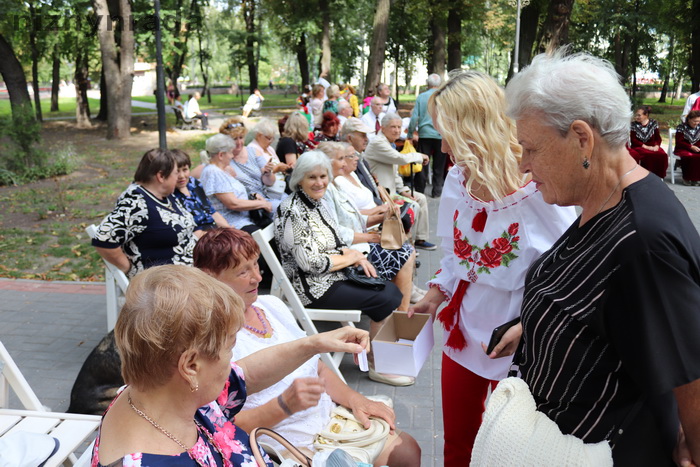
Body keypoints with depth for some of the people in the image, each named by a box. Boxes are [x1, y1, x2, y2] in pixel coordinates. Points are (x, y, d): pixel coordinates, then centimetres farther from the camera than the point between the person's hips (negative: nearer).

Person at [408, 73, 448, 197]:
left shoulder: (421, 97, -1)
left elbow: (414, 117, -3)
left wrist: (410, 134, 5)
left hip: (424, 135, 0)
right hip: (441, 135, 0)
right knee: (439, 166, 10)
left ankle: (419, 190, 9)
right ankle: (437, 191, 15)